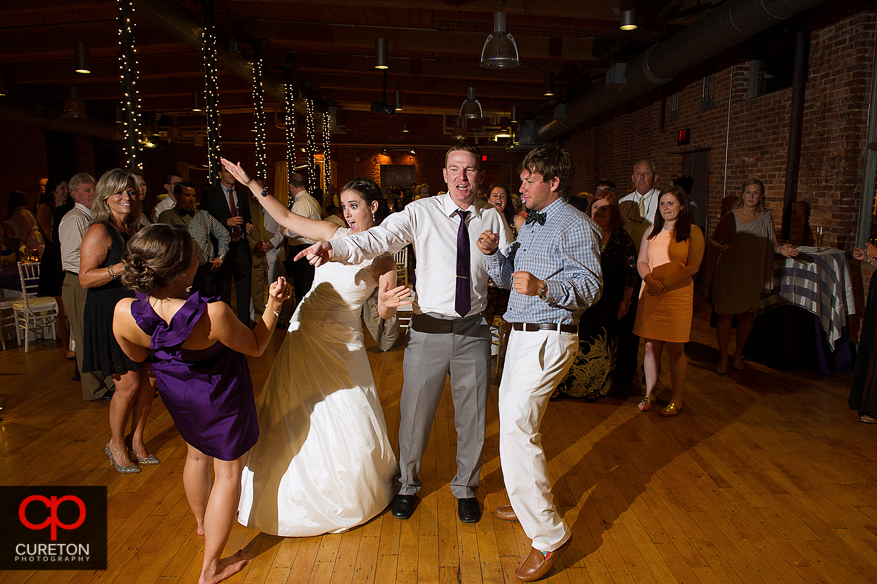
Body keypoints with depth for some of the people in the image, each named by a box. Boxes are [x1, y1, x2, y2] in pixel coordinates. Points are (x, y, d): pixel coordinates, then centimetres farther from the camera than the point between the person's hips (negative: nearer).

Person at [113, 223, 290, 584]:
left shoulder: (124, 313, -27)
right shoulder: (214, 314, -39)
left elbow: (136, 355, -3)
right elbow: (255, 347, -18)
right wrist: (273, 307, -13)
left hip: (176, 392, 5)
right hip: (221, 395, -5)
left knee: (196, 454, 32)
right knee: (228, 470, 16)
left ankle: (202, 521, 60)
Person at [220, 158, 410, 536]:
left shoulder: (383, 257, -4)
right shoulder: (334, 235, 1)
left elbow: (385, 313, -6)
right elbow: (286, 218, 6)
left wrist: (387, 304, -29)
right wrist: (250, 183, 4)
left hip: (341, 345, -3)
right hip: (304, 334, 3)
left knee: (348, 421, 1)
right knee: (296, 418, 10)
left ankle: (350, 494, 31)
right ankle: (299, 496, 33)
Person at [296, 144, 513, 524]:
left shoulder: (492, 218, 4)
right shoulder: (421, 212, -5)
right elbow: (378, 239, -18)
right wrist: (333, 249, -35)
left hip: (474, 330, 2)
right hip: (429, 329, -2)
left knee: (472, 415, 15)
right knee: (414, 412, 10)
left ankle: (465, 488, 40)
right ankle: (407, 485, 38)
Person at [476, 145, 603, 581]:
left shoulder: (575, 226, -11)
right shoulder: (530, 226, 19)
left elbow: (590, 287, -19)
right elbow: (507, 279, 17)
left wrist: (543, 288, -36)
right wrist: (492, 253, -2)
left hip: (548, 340, -10)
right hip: (521, 335, 10)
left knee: (516, 429, -14)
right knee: (513, 419, 19)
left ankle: (549, 535, -1)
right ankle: (530, 500, 39)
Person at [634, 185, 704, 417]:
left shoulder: (693, 232, 1)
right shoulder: (651, 232, 13)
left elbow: (693, 267, -6)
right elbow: (641, 262, 10)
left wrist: (665, 284, -14)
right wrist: (650, 280, -10)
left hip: (678, 296, -3)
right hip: (650, 295, 3)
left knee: (676, 349, 2)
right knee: (650, 347, 6)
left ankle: (677, 400, 15)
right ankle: (650, 394, 20)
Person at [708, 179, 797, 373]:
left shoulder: (765, 218, 5)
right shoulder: (730, 218, -3)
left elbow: (773, 243, 6)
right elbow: (713, 239, -6)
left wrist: (781, 249, -16)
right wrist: (721, 246, -28)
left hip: (753, 275, 3)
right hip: (729, 274, -3)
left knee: (746, 315, 11)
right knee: (725, 315, -3)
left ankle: (738, 354, 28)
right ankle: (723, 357, 11)